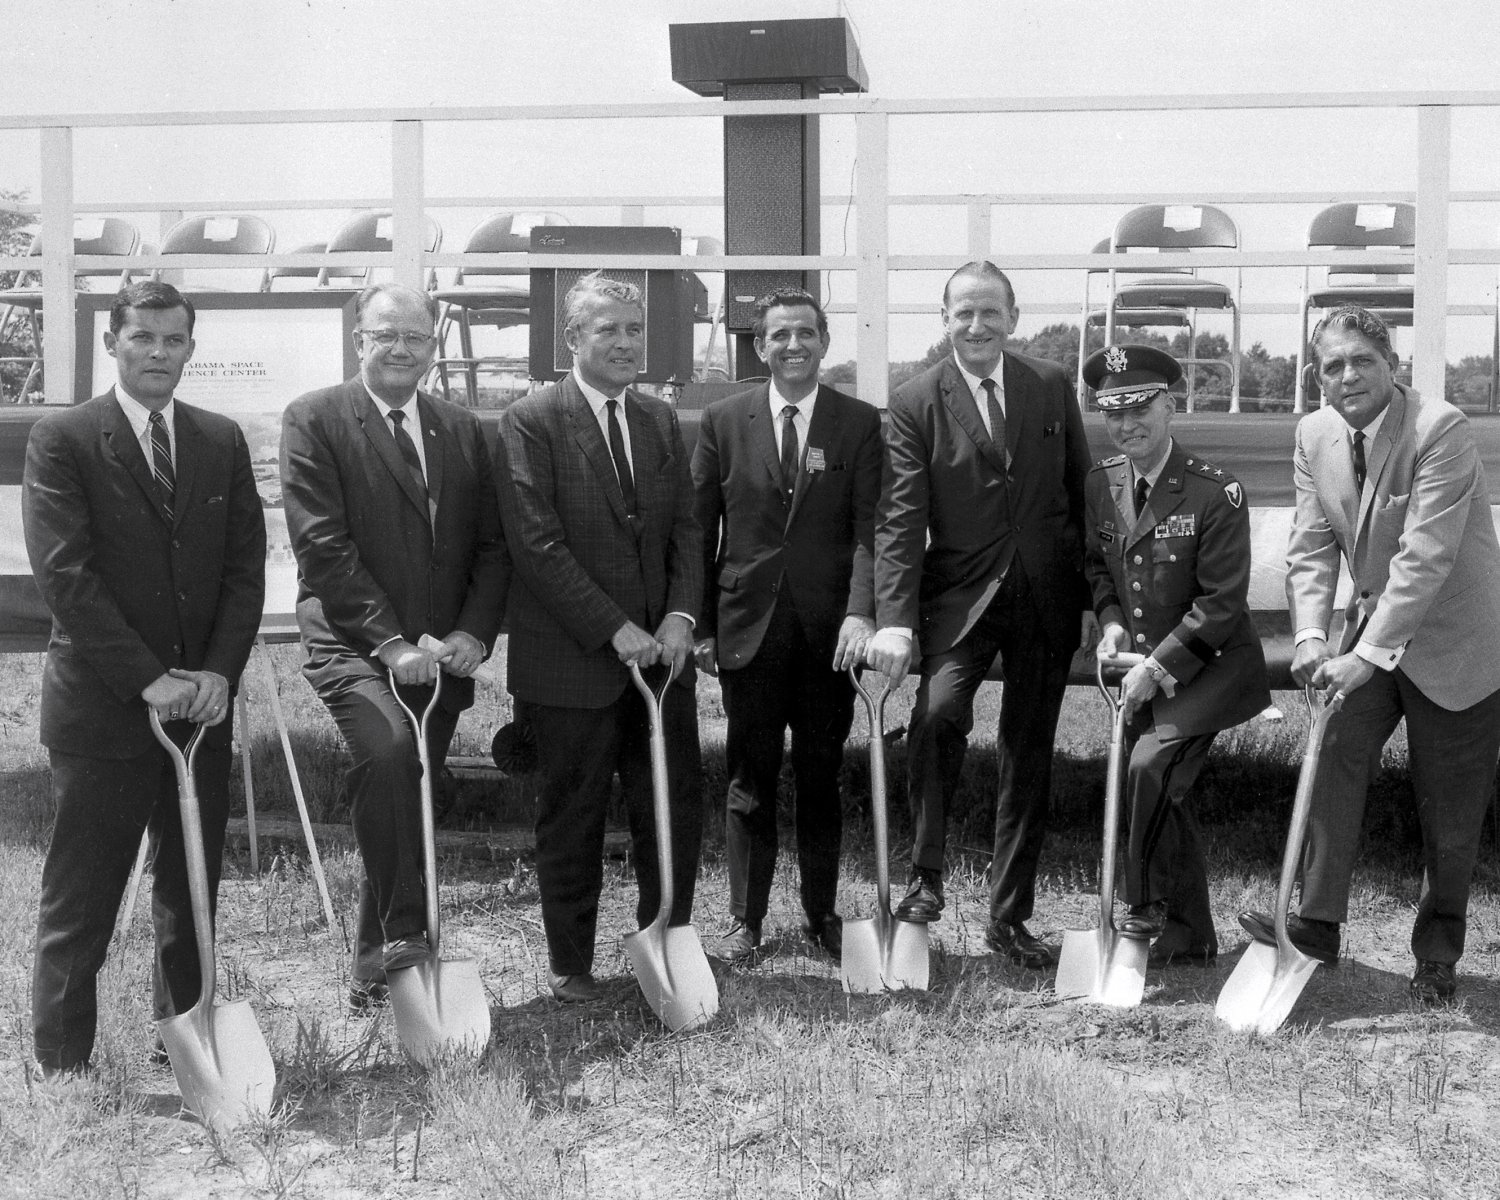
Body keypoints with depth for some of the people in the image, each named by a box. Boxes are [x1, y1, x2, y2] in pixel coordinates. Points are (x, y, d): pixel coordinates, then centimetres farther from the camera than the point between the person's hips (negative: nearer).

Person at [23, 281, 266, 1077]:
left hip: (202, 705, 4)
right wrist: (148, 679, -16)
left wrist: (218, 673, -7)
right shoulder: (61, 440, -4)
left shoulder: (222, 441, 10)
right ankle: (62, 1071, 14)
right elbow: (64, 574, -11)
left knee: (193, 892, 12)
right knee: (79, 904, 3)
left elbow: (245, 568, 6)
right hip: (101, 707, -4)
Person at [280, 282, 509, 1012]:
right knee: (387, 750, -30)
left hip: (441, 653, 5)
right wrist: (389, 641, -17)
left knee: (410, 795, 8)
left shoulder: (462, 430, 14)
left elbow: (492, 543, 12)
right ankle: (404, 933, -22)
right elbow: (322, 545, -11)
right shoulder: (315, 420, -2)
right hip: (353, 645, -5)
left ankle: (375, 962, 23)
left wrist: (475, 631, -5)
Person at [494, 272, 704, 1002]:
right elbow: (537, 545, -14)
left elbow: (685, 529, 9)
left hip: (660, 649, 5)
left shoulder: (660, 422, 12)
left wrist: (680, 615, -7)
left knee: (676, 806, 7)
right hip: (572, 659, -5)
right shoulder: (530, 423, -8)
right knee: (572, 817, 7)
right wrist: (615, 629, -17)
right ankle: (569, 964, 21)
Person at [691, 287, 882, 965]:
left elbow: (869, 527, -6)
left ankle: (821, 913, 23)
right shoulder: (724, 421, 4)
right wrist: (700, 625, 1)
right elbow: (700, 528, 5)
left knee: (822, 775, 10)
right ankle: (746, 919, 18)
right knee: (750, 780, 7)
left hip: (828, 628, 0)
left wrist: (861, 612, -20)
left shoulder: (859, 423, 2)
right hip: (747, 626, 0)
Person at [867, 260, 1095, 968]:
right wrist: (894, 619, -22)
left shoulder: (1052, 387, 5)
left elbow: (1083, 493, 10)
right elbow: (900, 520, -11)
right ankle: (926, 875, -12)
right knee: (939, 712, -29)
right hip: (962, 592, -3)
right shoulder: (914, 405, -3)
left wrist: (1093, 598, 6)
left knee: (1029, 760, 8)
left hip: (1048, 599, 3)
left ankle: (1008, 916, 20)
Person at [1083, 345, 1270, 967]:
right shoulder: (1101, 483, 1)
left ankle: (1147, 913, -7)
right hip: (1142, 670, 6)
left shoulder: (1214, 493, -17)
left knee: (1149, 769, -24)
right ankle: (1190, 938, 28)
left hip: (1206, 668, -6)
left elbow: (1221, 603, -17)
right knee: (1162, 798, 12)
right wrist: (1110, 621, -3)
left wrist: (1158, 667, -19)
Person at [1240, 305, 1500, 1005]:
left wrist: (1368, 654, -31)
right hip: (1374, 630, 5)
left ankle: (1437, 952, 21)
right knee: (1336, 757, -11)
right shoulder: (1315, 436, 0)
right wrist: (1311, 636, -18)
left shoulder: (1440, 430, -22)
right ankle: (1317, 921, -5)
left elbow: (1425, 557, -27)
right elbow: (1310, 547, -2)